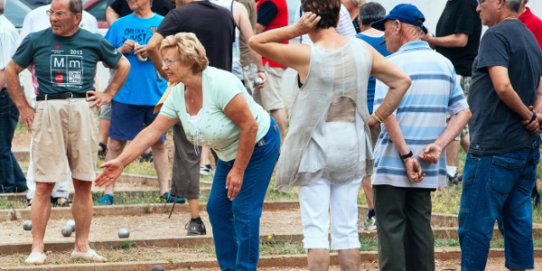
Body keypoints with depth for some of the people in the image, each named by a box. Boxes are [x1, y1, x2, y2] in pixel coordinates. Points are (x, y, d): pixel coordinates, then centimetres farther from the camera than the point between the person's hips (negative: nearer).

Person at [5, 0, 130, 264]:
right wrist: (23, 106, 6)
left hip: (83, 111, 2)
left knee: (84, 183, 5)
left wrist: (108, 94, 11)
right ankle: (37, 248, -4)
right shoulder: (35, 41, 5)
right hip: (48, 111, -2)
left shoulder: (94, 42, 8)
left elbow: (123, 65, 22)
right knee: (44, 185, -5)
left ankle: (82, 246, 12)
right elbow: (11, 71, 13)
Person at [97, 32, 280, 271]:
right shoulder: (178, 95, -6)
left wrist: (238, 170, -22)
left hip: (259, 145, -9)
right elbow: (152, 131, -6)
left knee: (244, 210, -11)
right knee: (217, 208, 7)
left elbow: (250, 126, -27)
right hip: (229, 152, 9)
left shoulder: (220, 84, -30)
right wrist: (121, 162, -14)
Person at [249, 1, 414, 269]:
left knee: (316, 229, -1)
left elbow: (255, 42, -7)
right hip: (351, 151, 4)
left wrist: (295, 30, -13)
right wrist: (377, 117, 6)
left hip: (315, 151, -4)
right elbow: (401, 81, 4)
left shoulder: (306, 55, -15)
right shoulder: (362, 50, -2)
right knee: (346, 229, 9)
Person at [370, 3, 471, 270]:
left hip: (393, 165, -6)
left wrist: (406, 156, -18)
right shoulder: (444, 64, 10)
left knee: (391, 228, -1)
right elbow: (463, 111, 7)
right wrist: (437, 146, -3)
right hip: (428, 167, 6)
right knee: (420, 226, 11)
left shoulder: (393, 63, -9)